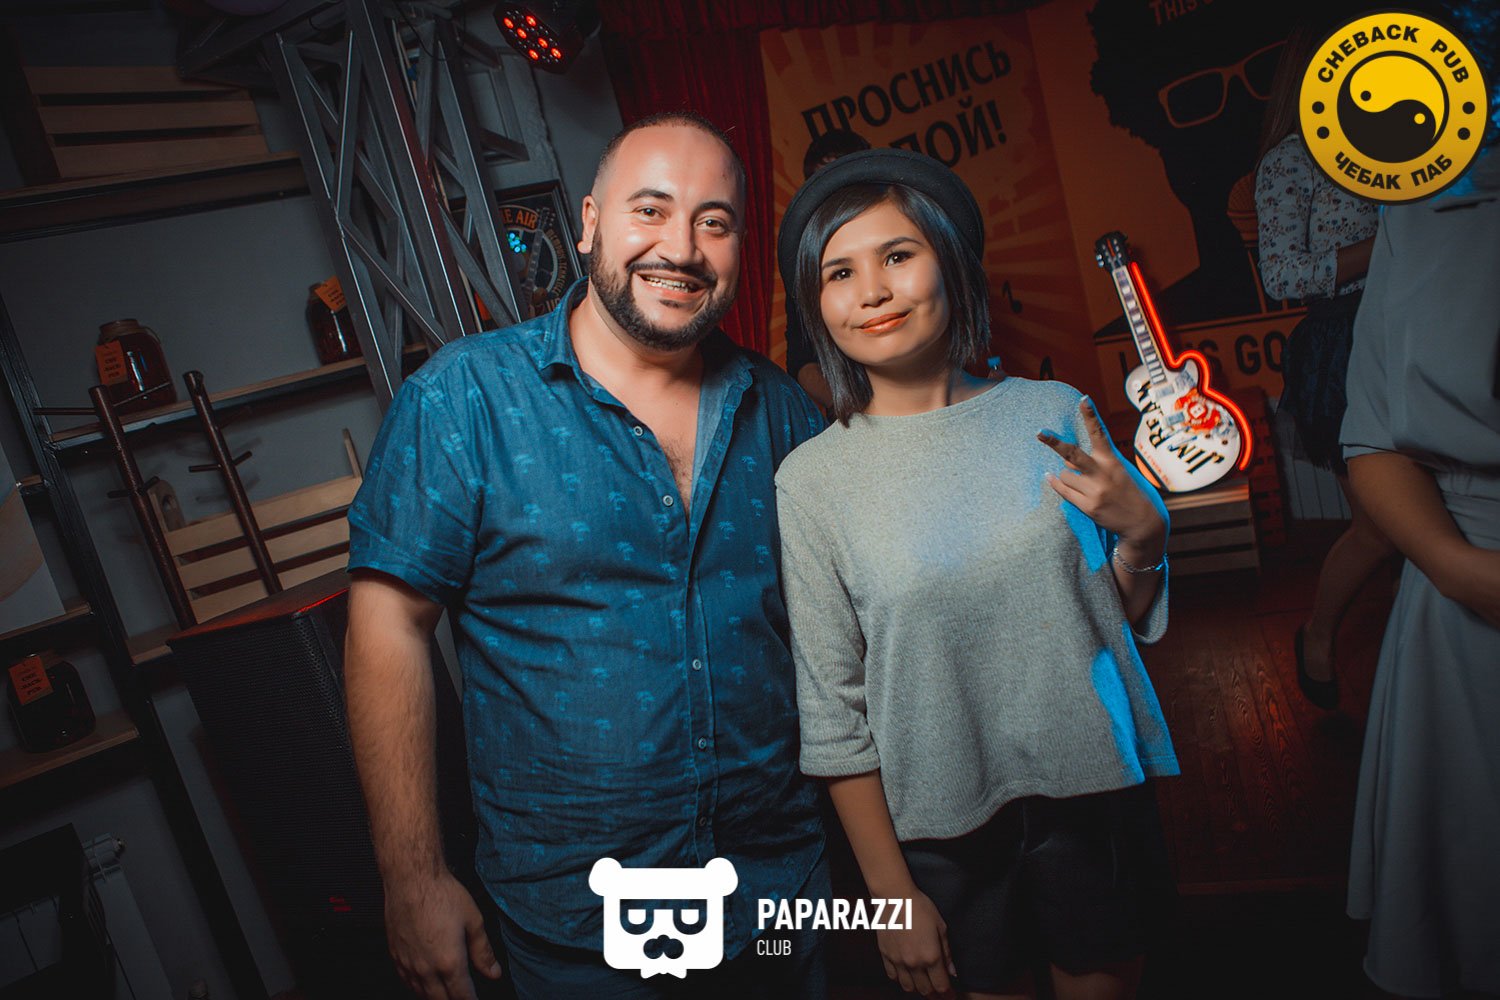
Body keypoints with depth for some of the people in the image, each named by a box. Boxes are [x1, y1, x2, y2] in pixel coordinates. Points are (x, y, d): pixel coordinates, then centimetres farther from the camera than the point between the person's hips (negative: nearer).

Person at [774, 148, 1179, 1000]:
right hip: (945, 824, -2)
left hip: (1094, 783, 2)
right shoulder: (812, 481, -12)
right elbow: (832, 712, -8)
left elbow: (1130, 619, 5)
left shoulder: (1054, 413, -5)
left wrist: (1142, 531, -14)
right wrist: (891, 894, -5)